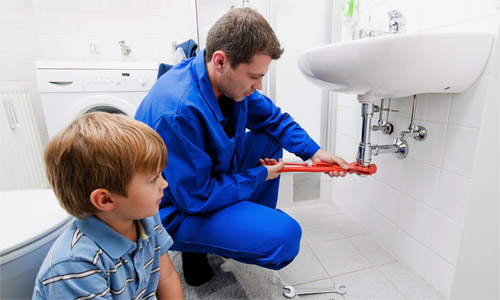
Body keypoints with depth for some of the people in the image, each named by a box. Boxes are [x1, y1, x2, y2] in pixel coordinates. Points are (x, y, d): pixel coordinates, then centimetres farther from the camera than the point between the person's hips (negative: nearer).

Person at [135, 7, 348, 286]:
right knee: (285, 236, -22)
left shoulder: (232, 80, -8)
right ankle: (196, 250, 3)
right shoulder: (179, 111, -34)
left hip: (213, 176, 8)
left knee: (271, 139, 6)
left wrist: (314, 151, -6)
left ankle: (255, 223, 15)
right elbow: (196, 197, -26)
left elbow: (274, 118, 5)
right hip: (178, 211, -8)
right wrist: (260, 176, -16)